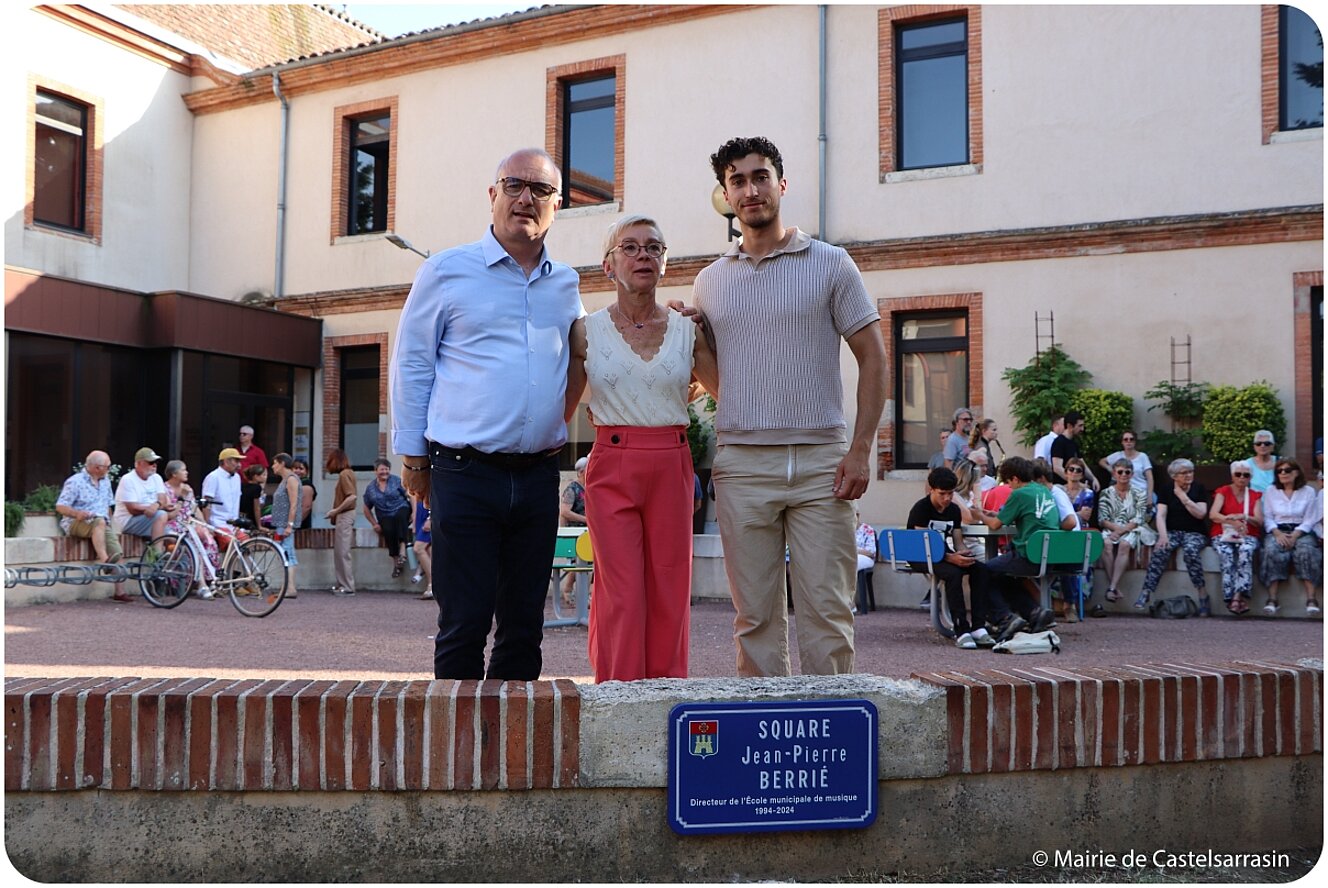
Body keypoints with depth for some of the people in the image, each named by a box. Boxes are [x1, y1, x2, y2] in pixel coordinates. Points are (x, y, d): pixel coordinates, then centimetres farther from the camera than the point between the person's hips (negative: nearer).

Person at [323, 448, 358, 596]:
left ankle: (347, 587, -3)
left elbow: (352, 497, -24)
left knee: (342, 553, -6)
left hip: (344, 516, -10)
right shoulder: (347, 473, 14)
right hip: (344, 516, 10)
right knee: (339, 552, 13)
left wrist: (336, 510, -19)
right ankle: (342, 584, 19)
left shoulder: (344, 474, -14)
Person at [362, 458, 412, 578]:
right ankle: (396, 561, -24)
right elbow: (367, 509, 18)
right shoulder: (370, 488, 9)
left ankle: (402, 551, -45)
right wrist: (374, 524, 6)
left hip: (401, 510, -2)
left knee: (401, 516, -38)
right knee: (388, 530, -33)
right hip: (385, 517, 2)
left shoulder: (397, 481, 3)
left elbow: (410, 496, 0)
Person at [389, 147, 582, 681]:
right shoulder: (446, 271, 3)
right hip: (465, 475, -4)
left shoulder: (567, 285, 13)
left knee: (524, 628, 9)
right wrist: (413, 457, 1)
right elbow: (409, 366, 5)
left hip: (538, 475, 4)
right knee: (464, 625, -2)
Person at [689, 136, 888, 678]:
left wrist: (861, 449, -7)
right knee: (755, 613, 5)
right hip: (741, 463, 3)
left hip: (820, 459, -2)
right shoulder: (709, 282, 15)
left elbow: (873, 358, 3)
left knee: (827, 608, -2)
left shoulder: (830, 265, 5)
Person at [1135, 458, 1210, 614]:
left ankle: (1202, 594, -27)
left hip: (1195, 533, -1)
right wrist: (1163, 535, -20)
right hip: (1172, 531, 1)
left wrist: (1183, 496, -9)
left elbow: (1201, 513, -7)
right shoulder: (1166, 490, 8)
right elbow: (1161, 515, -4)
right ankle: (1145, 593, -37)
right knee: (1160, 550, -31)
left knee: (1191, 550, -36)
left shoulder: (1199, 489, 5)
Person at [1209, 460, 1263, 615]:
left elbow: (1259, 521, 1)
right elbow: (1213, 515, -7)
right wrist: (1233, 522, -24)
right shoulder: (1223, 492, 11)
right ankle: (1240, 598, -41)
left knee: (1246, 551, -34)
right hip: (1223, 534, -1)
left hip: (1248, 535, 1)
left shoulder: (1255, 496, 16)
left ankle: (1237, 596, -45)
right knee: (1226, 553, -34)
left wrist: (1243, 517, -20)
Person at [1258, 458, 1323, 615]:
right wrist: (1278, 533, -14)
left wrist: (1295, 536, -15)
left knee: (1306, 551, -35)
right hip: (1277, 531, 0)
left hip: (1301, 531, 0)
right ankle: (1272, 599, -41)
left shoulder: (1309, 491, 10)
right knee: (1272, 551, -34)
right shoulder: (1270, 491, 14)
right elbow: (1267, 518, 6)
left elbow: (1309, 520, 2)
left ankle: (1311, 599, -39)